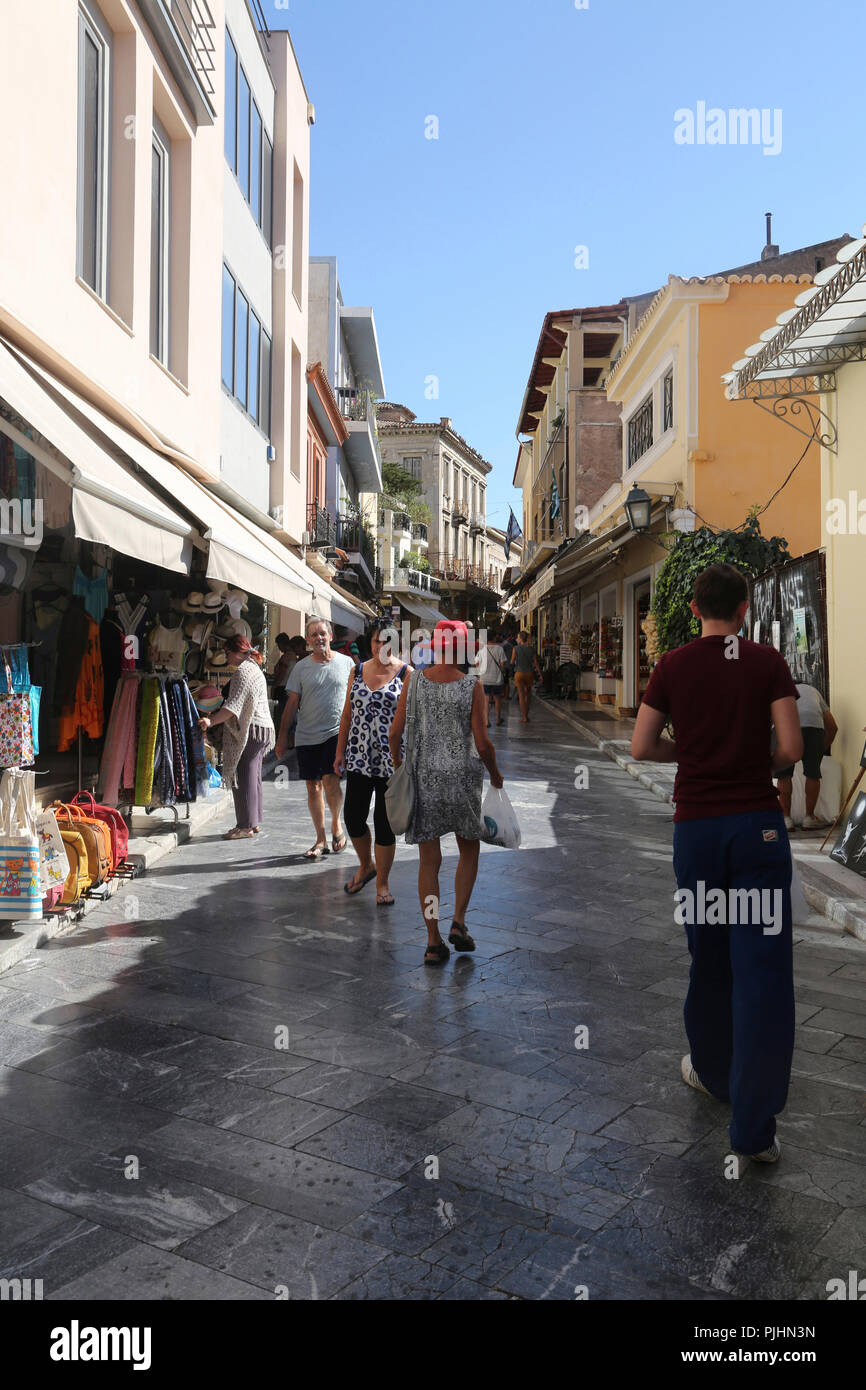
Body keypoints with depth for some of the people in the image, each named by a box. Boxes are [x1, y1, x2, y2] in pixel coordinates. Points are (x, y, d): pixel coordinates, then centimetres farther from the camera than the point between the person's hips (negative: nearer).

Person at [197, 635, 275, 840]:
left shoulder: (243, 671, -13)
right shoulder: (255, 669, 20)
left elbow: (234, 705, -22)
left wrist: (211, 721, -27)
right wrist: (214, 715, 28)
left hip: (249, 731, -11)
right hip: (262, 729, 11)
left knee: (244, 776, -6)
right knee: (253, 776, 13)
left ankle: (246, 825, -2)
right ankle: (254, 823, 19)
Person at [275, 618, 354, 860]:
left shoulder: (346, 663, 4)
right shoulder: (301, 668, 6)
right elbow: (292, 703, 8)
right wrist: (283, 735, 4)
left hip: (337, 732, -2)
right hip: (307, 736, 2)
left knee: (330, 779, -17)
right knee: (313, 787, 5)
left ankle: (336, 824, 10)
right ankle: (321, 840, 15)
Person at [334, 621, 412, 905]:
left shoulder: (406, 674, -3)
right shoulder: (358, 671, 10)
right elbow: (347, 714, 14)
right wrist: (340, 752, 11)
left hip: (391, 760, -4)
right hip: (359, 757, 4)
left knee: (385, 822, 3)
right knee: (352, 817, 4)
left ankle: (382, 883, 19)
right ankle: (366, 866, 32)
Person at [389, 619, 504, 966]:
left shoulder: (413, 680, -4)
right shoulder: (472, 687, -9)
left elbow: (395, 732, -3)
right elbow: (482, 744, -10)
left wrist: (397, 765, 16)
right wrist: (495, 774, 8)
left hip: (422, 777, 2)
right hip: (462, 777, -1)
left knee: (429, 861, 7)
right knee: (469, 850, 21)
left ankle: (433, 942, 10)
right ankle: (459, 922, 10)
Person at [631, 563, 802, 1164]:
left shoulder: (672, 666, 2)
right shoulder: (768, 662, -2)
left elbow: (642, 746, 2)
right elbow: (792, 748, -6)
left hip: (696, 826, 2)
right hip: (758, 824, -2)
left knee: (708, 958, 19)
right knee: (763, 967, 0)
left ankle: (712, 1071, 37)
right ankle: (754, 1125, 2)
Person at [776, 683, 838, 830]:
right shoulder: (813, 690, 40)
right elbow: (832, 727, 37)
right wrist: (823, 749, 50)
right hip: (813, 724, 1)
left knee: (784, 774, 11)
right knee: (813, 773, 14)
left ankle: (786, 818, 12)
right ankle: (809, 818, 20)